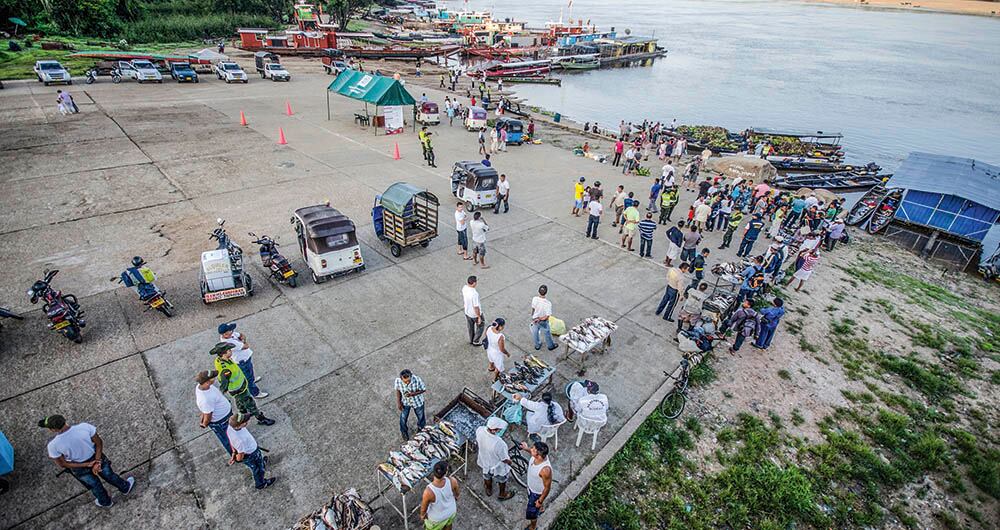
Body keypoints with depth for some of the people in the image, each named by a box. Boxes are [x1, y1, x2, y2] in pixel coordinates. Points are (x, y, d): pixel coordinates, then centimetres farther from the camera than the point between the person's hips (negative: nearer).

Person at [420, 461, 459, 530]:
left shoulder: (428, 491, -43)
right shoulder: (452, 481, -35)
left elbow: (424, 508, -21)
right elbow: (456, 495, -10)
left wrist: (422, 515, 2)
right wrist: (456, 499, 13)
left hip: (436, 518, -2)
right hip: (451, 512, 2)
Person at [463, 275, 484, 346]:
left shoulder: (464, 288, -15)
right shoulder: (474, 294, -39)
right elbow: (476, 307, -29)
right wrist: (479, 317, -15)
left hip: (467, 312, 7)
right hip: (475, 314, -7)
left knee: (470, 327, 28)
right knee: (480, 326, 22)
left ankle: (471, 340, 48)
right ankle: (475, 342, 34)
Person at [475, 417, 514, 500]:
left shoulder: (479, 430, -29)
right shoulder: (499, 443, -44)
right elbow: (505, 459, -25)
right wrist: (509, 462, -2)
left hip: (484, 461, 5)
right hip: (497, 466, -4)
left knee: (487, 476, 35)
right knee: (502, 479, 29)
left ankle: (489, 490, 63)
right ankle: (502, 494, 56)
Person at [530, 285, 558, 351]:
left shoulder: (534, 299, -25)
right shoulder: (548, 303, -34)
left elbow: (533, 309, -7)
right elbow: (547, 317, -30)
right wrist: (539, 319, -14)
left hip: (534, 319, 3)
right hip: (543, 322, -3)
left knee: (535, 333, 27)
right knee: (547, 333, 24)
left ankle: (537, 345, 49)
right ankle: (551, 346, 47)